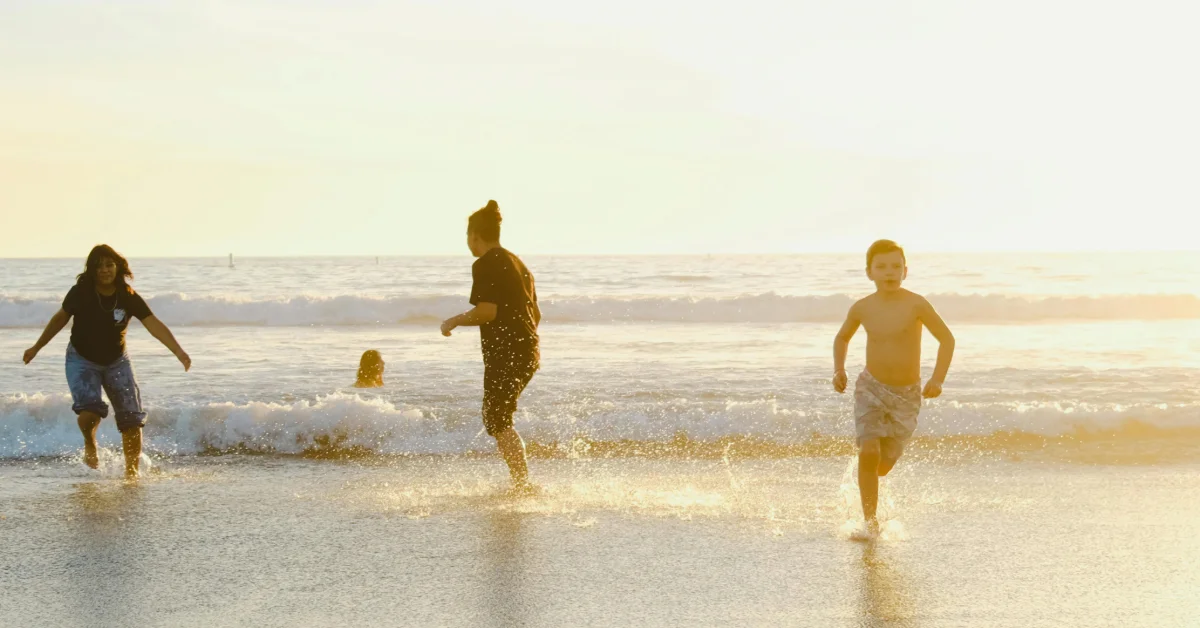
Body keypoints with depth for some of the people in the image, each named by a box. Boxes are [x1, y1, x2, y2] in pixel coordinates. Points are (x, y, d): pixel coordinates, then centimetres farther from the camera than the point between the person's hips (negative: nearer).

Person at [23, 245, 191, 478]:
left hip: (117, 362, 2)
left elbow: (153, 324, -22)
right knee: (90, 411, -23)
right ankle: (89, 444, 12)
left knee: (132, 419, -5)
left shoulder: (129, 297, -14)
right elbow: (60, 319, 2)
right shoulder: (80, 293, -15)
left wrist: (178, 351, -35)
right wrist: (36, 348, 11)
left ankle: (131, 471, 9)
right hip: (82, 360, -2)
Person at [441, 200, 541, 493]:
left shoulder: (485, 265, -9)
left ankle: (523, 484, -13)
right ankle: (520, 482, 15)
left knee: (498, 422, -6)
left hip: (505, 355, -9)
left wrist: (453, 322, -5)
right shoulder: (518, 264, 19)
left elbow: (487, 311, -19)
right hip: (529, 353, 9)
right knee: (497, 418, 17)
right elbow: (535, 314, 22)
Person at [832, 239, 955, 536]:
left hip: (907, 394, -1)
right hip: (871, 388, 1)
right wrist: (839, 370, 1)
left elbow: (947, 338, -10)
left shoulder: (915, 305, -15)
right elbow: (842, 337, 16)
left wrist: (937, 379, -21)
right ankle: (870, 522, -10)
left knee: (884, 463, 6)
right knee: (868, 453, -18)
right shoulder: (862, 308, -5)